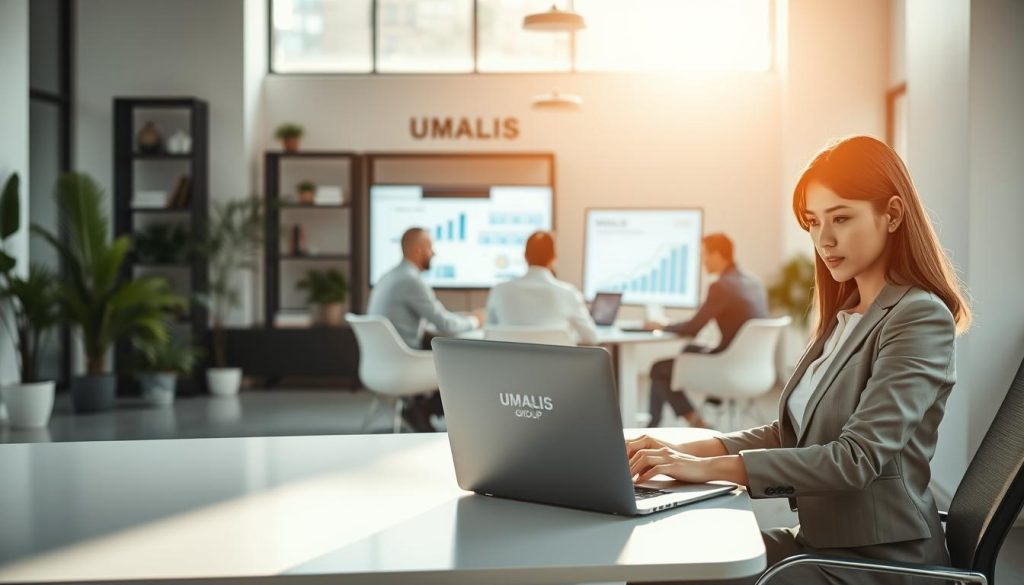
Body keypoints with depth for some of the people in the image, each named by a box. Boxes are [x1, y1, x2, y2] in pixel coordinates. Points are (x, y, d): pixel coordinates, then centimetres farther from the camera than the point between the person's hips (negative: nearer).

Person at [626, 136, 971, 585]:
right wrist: (684, 451, -5)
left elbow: (858, 457, -24)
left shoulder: (920, 317, -15)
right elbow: (790, 433, 11)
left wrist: (711, 468, -27)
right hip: (822, 541, 7)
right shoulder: (844, 315, 12)